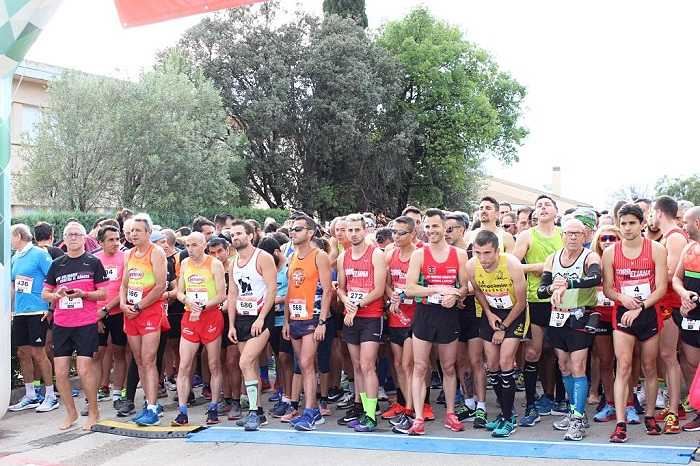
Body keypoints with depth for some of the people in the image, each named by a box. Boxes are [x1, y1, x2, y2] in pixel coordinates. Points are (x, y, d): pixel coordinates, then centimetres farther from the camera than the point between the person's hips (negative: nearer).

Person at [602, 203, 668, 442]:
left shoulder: (656, 250, -2)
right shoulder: (610, 252, 1)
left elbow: (661, 288, -7)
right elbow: (607, 288, 4)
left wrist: (639, 308, -16)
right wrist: (623, 299, -17)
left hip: (649, 313, 0)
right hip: (622, 314, 0)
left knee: (649, 367, 11)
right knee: (623, 366, -9)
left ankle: (650, 416, 28)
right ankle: (620, 424, -11)